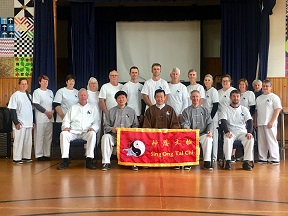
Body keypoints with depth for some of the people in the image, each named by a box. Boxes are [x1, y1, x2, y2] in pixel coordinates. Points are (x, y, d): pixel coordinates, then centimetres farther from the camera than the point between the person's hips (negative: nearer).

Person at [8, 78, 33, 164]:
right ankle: (17, 158, 2)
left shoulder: (29, 95, 13)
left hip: (29, 123, 6)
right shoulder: (15, 95, -6)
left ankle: (26, 157, 18)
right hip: (20, 123, -6)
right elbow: (12, 110, -9)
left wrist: (33, 121, 14)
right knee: (19, 141, -4)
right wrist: (16, 122, -14)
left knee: (28, 141, 8)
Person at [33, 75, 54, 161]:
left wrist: (52, 111, -2)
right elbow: (36, 105, -10)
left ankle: (47, 154, 13)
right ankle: (39, 155, 2)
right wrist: (46, 112, -13)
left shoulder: (50, 92, 15)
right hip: (40, 118, -6)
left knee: (48, 137, 6)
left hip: (50, 118, 6)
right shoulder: (36, 92, -3)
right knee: (39, 136, -4)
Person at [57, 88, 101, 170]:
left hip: (86, 132, -1)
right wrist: (66, 127, -5)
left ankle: (89, 160, -34)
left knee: (92, 134, -35)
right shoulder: (73, 108, 23)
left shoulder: (93, 108, 18)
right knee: (63, 134, -29)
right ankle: (65, 160, -29)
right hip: (73, 132, 2)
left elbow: (97, 122, 11)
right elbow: (66, 120, 17)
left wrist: (93, 128, -11)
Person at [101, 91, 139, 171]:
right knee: (105, 137, -32)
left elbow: (135, 125, 14)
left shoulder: (131, 111, 17)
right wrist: (112, 129, -10)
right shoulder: (111, 111, 16)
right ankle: (106, 162, -28)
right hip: (113, 135, 1)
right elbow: (106, 126, 11)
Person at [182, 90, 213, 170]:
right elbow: (185, 124, 2)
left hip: (203, 134, 1)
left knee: (208, 139, -32)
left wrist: (210, 131, -11)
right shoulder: (186, 111, 14)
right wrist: (187, 129, -22)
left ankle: (207, 162, -29)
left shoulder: (205, 110, 19)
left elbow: (210, 123, 11)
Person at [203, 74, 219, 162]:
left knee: (213, 137, -3)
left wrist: (211, 118, -17)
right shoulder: (204, 91, 13)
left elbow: (215, 106, -13)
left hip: (212, 118, -7)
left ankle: (214, 157, 2)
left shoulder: (214, 91, -7)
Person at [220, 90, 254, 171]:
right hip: (231, 132, -1)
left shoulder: (244, 109, 12)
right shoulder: (225, 109, 7)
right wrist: (227, 132, -27)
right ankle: (228, 161, -25)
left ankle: (246, 161, -23)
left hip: (242, 132, 2)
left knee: (250, 139, -30)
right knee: (227, 139, -35)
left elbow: (250, 122, 0)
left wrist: (249, 132, -20)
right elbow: (223, 122, -8)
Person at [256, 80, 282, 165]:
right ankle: (262, 158, 16)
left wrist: (272, 122, -16)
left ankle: (274, 159, 1)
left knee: (272, 141, -5)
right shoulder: (259, 98, 16)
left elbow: (277, 109, -9)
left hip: (269, 123, -6)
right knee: (261, 141, 8)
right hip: (260, 123, 6)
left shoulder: (274, 97, -2)